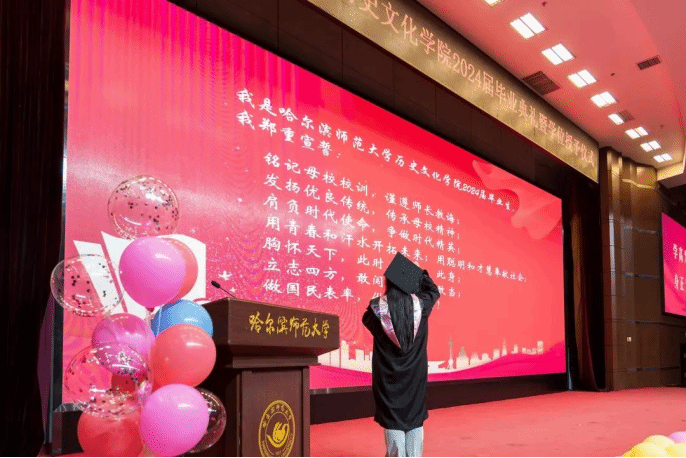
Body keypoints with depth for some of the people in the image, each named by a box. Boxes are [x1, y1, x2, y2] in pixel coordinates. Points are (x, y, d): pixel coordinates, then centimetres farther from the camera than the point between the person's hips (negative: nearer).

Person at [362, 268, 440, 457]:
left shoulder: (378, 306, -13)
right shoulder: (419, 303, -8)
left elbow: (366, 319, 10)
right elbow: (434, 291, 14)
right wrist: (421, 274, 14)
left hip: (388, 373, -2)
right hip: (415, 372, 2)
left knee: (392, 415, 6)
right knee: (414, 413, 12)